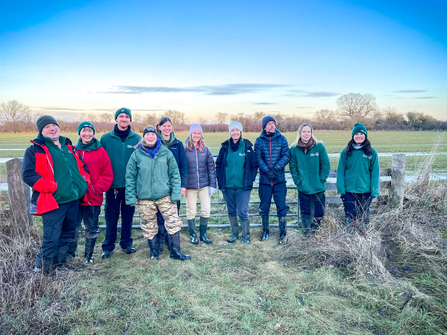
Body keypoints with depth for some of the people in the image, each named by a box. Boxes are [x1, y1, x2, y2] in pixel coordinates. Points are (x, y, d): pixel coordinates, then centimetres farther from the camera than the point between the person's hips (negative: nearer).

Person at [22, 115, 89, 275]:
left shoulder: (68, 146, 17)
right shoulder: (36, 150, -3)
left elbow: (81, 166, 26)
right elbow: (28, 175, -12)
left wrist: (85, 179, 7)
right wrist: (51, 186, -19)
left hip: (74, 200, 7)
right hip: (54, 202, -6)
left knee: (67, 235, 16)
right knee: (51, 238, -6)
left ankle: (60, 265, 33)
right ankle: (41, 271, 12)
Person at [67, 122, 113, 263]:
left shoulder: (100, 151, -1)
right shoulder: (73, 150, 5)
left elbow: (107, 175, -2)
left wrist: (97, 189, -12)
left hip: (93, 198, -1)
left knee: (91, 229, 10)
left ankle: (89, 256, 26)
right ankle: (69, 254, 24)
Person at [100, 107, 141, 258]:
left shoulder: (137, 139, 2)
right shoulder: (106, 138, 1)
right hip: (112, 184, -1)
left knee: (128, 215, 12)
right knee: (111, 217, 6)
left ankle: (126, 243, 26)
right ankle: (108, 246, 20)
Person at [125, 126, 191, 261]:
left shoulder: (166, 153, 4)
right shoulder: (136, 155, 3)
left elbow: (174, 174, 4)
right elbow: (130, 177, 4)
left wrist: (175, 193, -5)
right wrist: (131, 197, -2)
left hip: (165, 195, 0)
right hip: (144, 198, 0)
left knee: (174, 223, -1)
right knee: (149, 226, 10)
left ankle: (175, 252, 14)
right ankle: (154, 252, 28)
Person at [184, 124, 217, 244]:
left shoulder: (205, 150, 4)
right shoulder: (185, 150, -3)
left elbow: (211, 168, 5)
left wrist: (212, 185, 0)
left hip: (204, 185, 2)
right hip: (190, 186, -2)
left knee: (206, 210, 4)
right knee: (191, 211, 6)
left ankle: (203, 234, 22)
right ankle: (193, 235, 23)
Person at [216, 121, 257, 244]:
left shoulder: (247, 147, -1)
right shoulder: (225, 147, 4)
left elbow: (254, 165, 5)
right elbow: (218, 165, 10)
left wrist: (250, 180, -2)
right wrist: (220, 181, 3)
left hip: (243, 186, -2)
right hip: (228, 186, 3)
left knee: (242, 212, -5)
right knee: (231, 211, 12)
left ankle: (246, 236, 15)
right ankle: (234, 234, 29)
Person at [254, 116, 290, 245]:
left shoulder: (282, 139, 1)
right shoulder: (259, 140, 1)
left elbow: (286, 156, -5)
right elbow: (258, 158, -5)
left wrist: (276, 169, -17)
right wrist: (266, 170, -18)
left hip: (279, 179, -1)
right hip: (264, 180, 1)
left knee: (281, 207, 1)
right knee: (264, 208, 10)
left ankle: (282, 234, 14)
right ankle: (265, 231, 27)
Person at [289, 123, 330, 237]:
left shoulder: (319, 146, -2)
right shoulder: (294, 149, -1)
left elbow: (326, 164, 0)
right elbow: (292, 167, 1)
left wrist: (321, 179, -7)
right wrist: (298, 181, -7)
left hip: (318, 188, 0)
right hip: (303, 188, 0)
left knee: (319, 212, 7)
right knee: (305, 212, 7)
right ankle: (307, 234, 22)